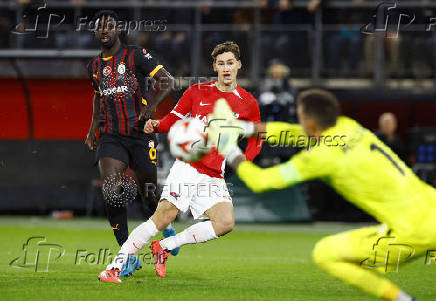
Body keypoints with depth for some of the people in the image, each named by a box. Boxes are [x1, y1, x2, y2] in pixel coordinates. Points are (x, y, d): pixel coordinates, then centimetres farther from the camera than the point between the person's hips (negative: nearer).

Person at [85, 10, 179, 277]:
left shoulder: (136, 56, -5)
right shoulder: (95, 65, 12)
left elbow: (169, 81, -8)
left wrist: (153, 104, -23)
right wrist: (93, 129, 22)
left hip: (140, 134, -3)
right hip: (111, 136, 4)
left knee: (148, 194, 4)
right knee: (111, 188, -18)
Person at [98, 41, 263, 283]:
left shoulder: (247, 103, 9)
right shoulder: (197, 92, 6)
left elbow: (256, 140, 20)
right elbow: (173, 119, 12)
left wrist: (244, 162, 2)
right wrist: (156, 125, -9)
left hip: (215, 177, 2)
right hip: (187, 167, -2)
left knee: (225, 222, -20)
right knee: (163, 216, -17)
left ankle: (164, 247, -4)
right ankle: (114, 267, -12)